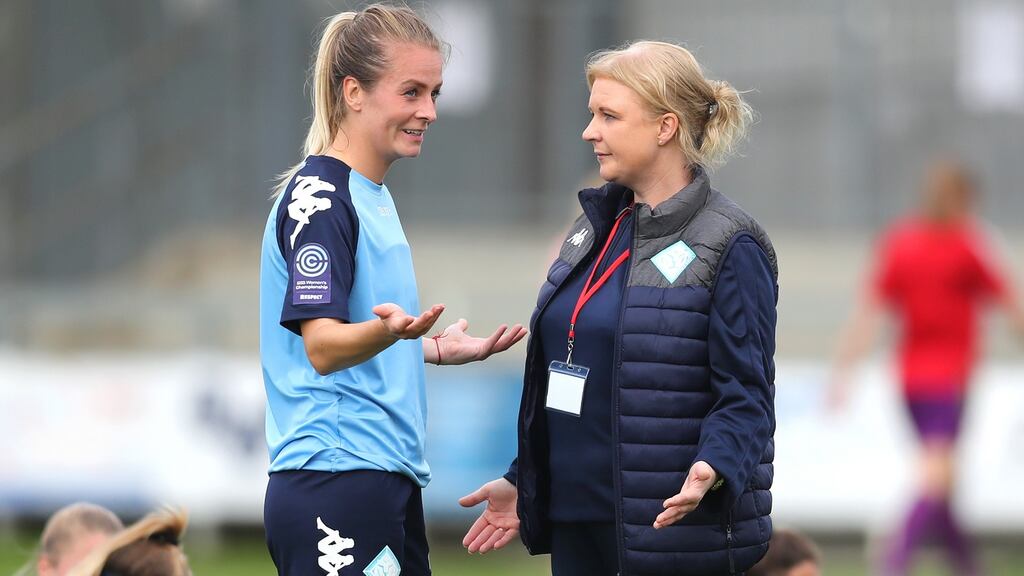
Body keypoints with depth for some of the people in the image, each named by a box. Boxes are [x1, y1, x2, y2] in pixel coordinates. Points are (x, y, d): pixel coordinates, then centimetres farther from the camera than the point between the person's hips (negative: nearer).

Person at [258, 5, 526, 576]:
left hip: (390, 478, 9)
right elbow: (322, 347, -19)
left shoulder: (374, 197, 17)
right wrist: (388, 330, -36)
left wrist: (440, 348, 24)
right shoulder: (319, 195, -10)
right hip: (336, 485, -9)